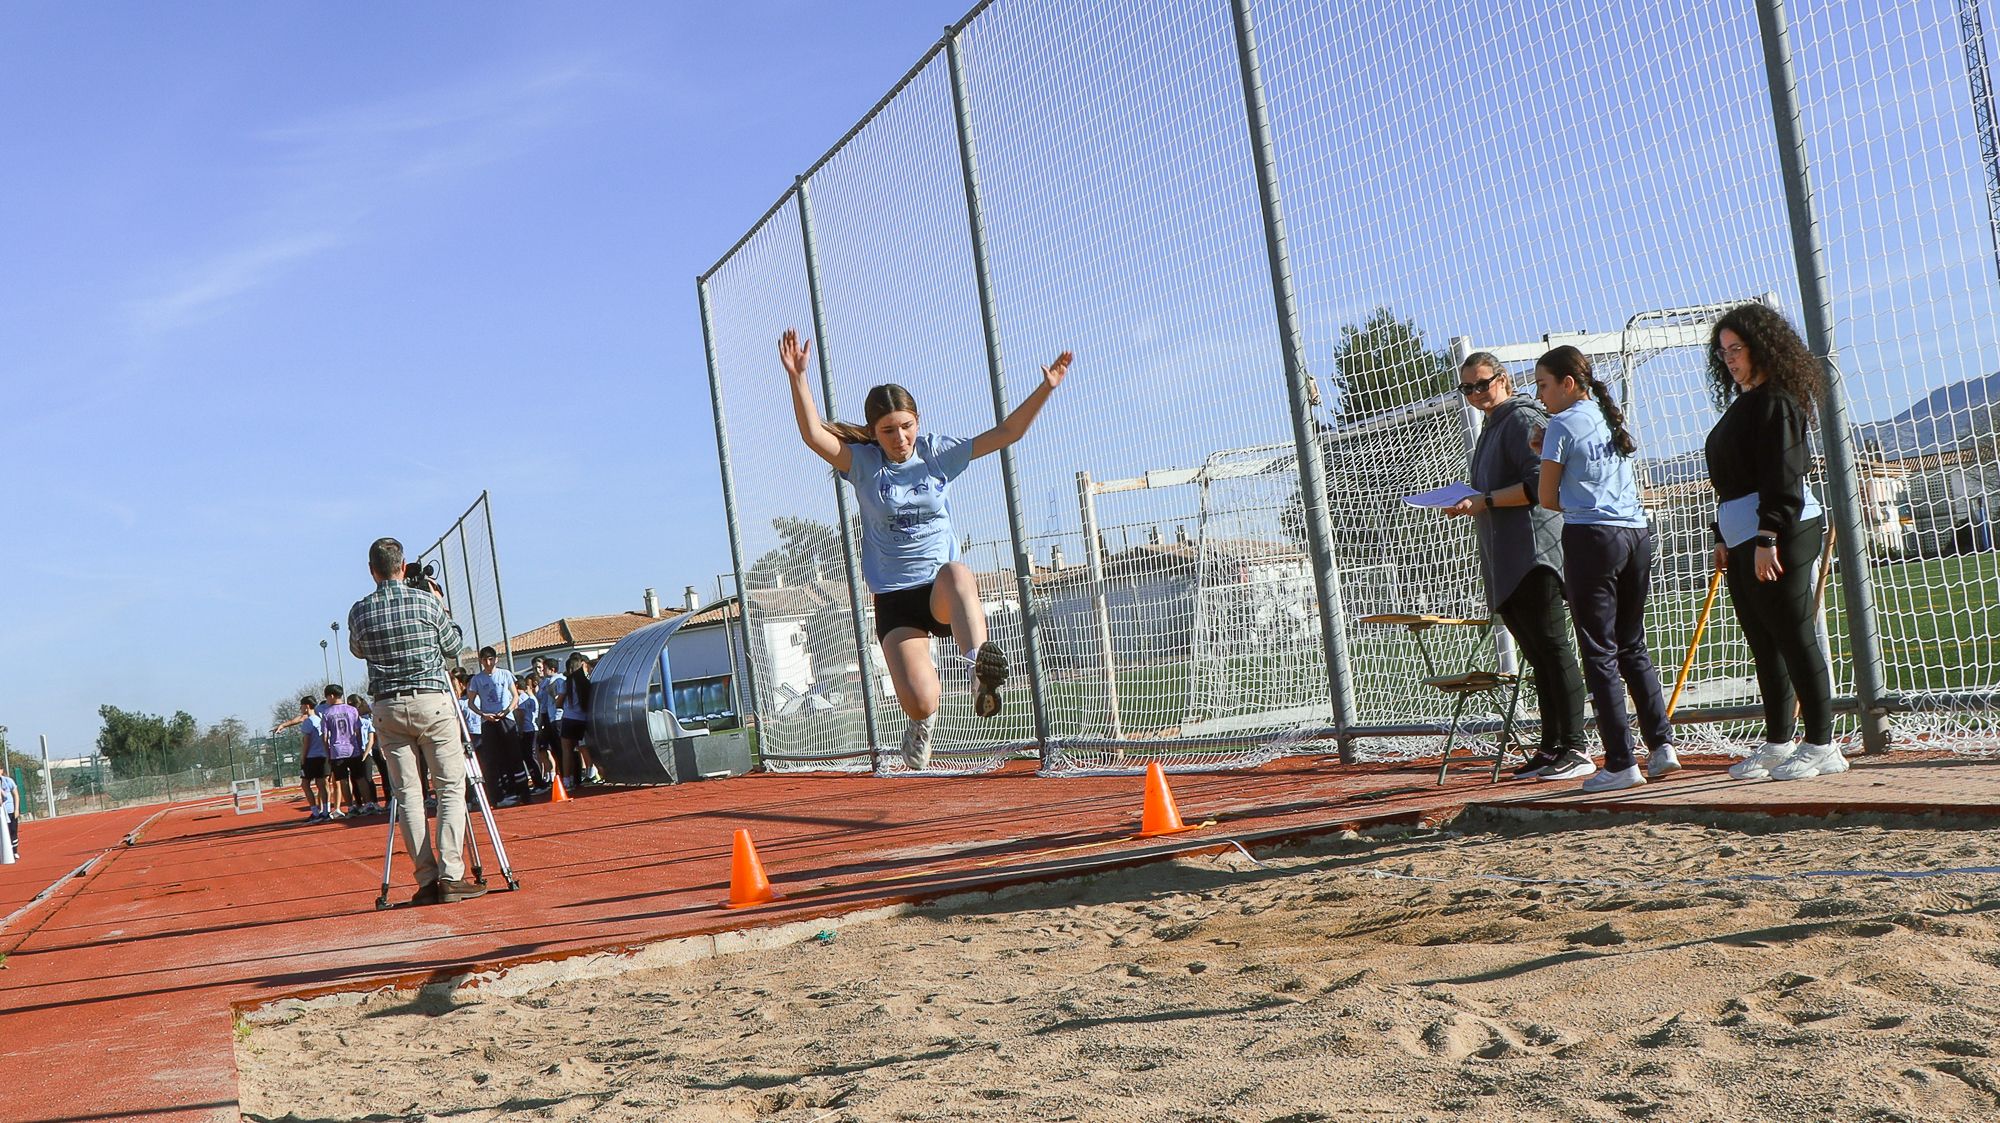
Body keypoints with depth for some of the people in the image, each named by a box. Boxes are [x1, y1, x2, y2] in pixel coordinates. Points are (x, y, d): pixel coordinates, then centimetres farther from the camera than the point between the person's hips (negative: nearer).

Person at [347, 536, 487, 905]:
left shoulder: (359, 611, 4)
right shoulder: (426, 600, -3)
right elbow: (454, 647, 9)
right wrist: (443, 606, 20)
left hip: (387, 708, 3)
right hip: (431, 702, -2)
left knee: (408, 794, 6)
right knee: (450, 789, 1)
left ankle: (428, 879, 3)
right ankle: (450, 876, -8)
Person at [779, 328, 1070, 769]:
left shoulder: (939, 453, 5)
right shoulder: (864, 463, 1)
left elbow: (1007, 432, 1)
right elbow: (813, 435, -15)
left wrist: (1044, 389, -12)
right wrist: (798, 377, -27)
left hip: (943, 593, 0)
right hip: (894, 600, 0)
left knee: (956, 573, -39)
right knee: (920, 702, -17)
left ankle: (980, 665, -57)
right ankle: (922, 725, 21)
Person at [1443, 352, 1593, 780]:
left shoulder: (1523, 419, -7)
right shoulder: (1491, 428, 22)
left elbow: (1539, 484, -18)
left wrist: (1486, 500, -16)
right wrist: (1469, 504, 12)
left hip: (1533, 553, -10)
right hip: (1505, 564, 10)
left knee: (1551, 649, -10)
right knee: (1538, 656, 10)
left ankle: (1576, 749, -8)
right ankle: (1551, 747, 14)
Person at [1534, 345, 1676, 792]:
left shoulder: (1562, 424, -4)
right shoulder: (1613, 420, 17)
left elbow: (1548, 498, -2)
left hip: (1592, 538, -7)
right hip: (1637, 534, 7)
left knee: (1600, 653, -3)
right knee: (1632, 646, 16)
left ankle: (1621, 763, -5)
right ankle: (1662, 745, 13)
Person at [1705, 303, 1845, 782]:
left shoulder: (1776, 402, -10)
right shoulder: (1740, 405, 19)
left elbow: (1782, 478, -18)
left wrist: (1767, 538, -23)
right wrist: (1724, 538, 20)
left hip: (1778, 533, -10)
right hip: (1742, 539, 10)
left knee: (1795, 638, -6)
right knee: (1765, 645, 12)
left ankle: (1822, 746, -1)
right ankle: (1778, 744, 19)